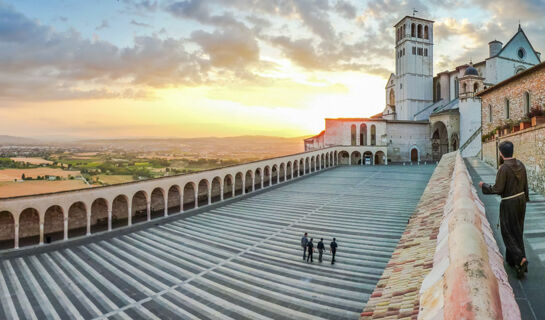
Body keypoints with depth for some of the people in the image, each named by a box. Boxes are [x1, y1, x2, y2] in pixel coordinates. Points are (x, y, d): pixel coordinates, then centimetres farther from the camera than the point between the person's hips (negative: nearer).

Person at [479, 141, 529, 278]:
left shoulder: (503, 168, -22)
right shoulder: (520, 165, 0)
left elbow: (497, 189, -21)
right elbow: (525, 184, 9)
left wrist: (483, 185, -5)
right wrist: (525, 199, 21)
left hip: (509, 204, -7)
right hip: (521, 200, 7)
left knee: (508, 233, 4)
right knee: (517, 232, 17)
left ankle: (521, 259, -11)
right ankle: (512, 260, 28)